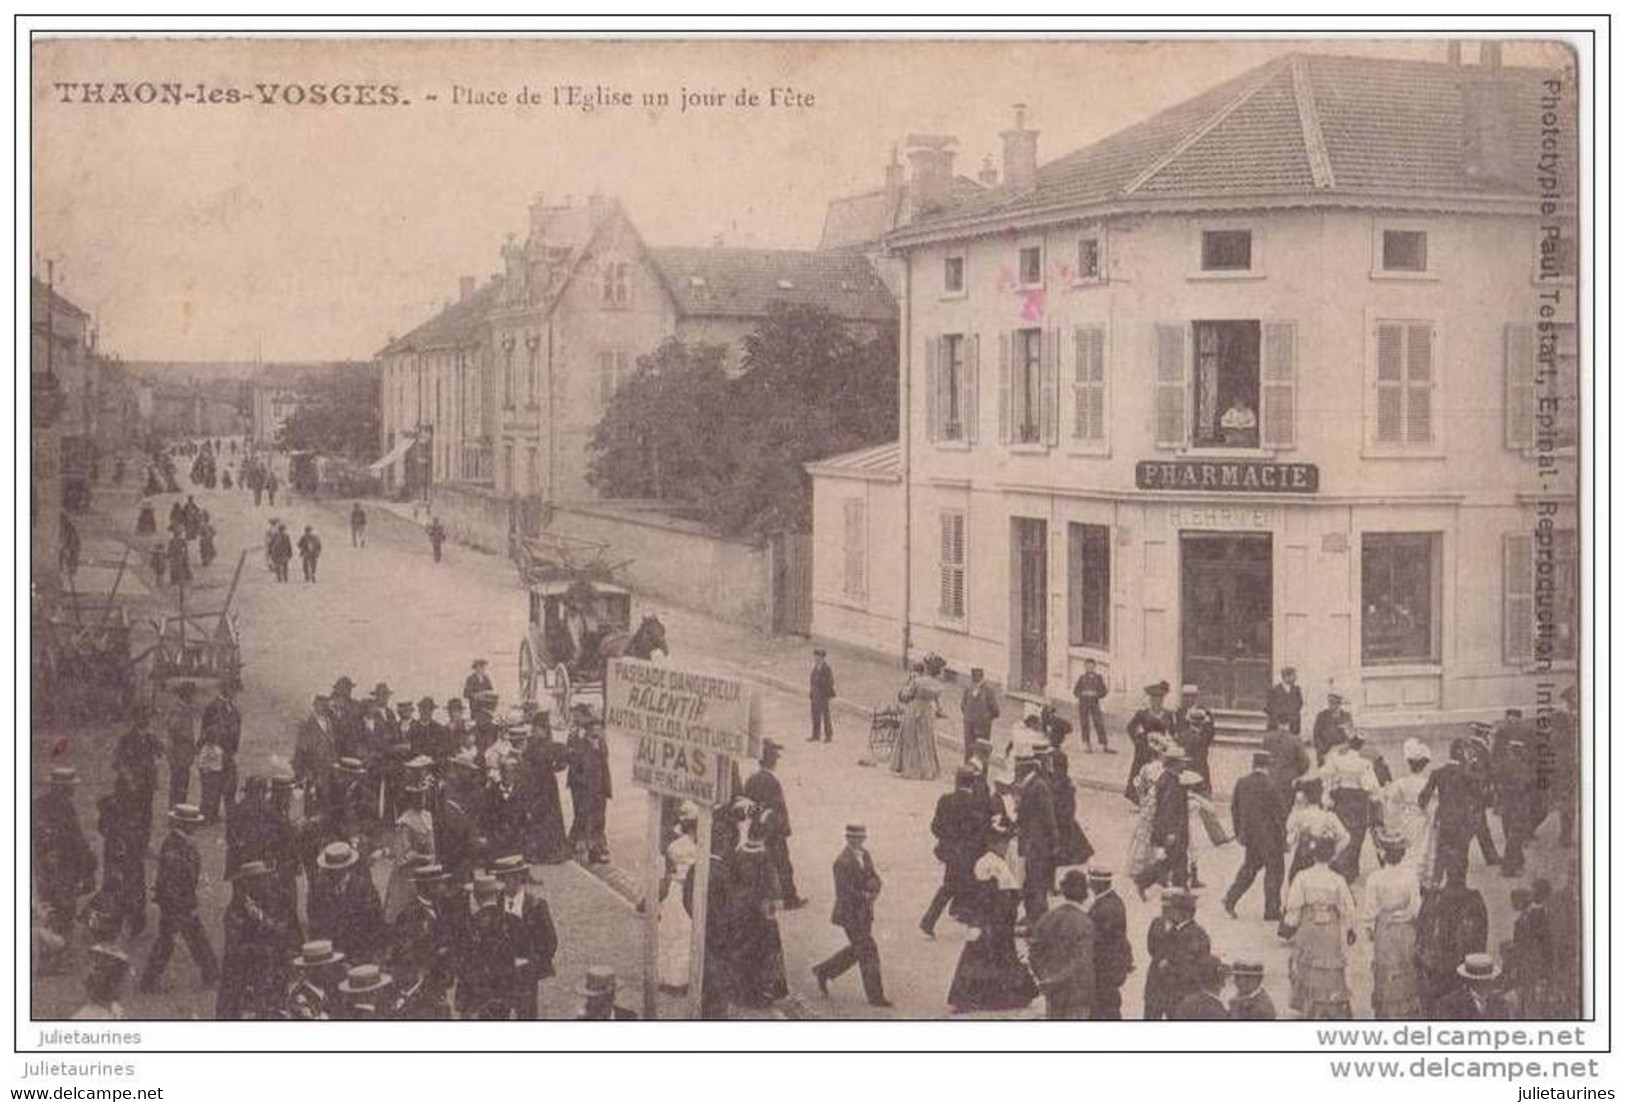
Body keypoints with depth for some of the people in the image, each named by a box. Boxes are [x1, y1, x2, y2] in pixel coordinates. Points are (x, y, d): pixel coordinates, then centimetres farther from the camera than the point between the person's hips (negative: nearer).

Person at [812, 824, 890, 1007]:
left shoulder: (865, 856, 7)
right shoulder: (843, 862, -20)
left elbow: (875, 880, 8)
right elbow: (844, 892, -23)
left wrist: (872, 892, -13)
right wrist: (865, 896, -19)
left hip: (864, 913, 9)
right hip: (850, 914, -9)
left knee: (857, 950, 19)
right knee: (868, 953, -4)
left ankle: (823, 971, 35)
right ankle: (875, 996, 6)